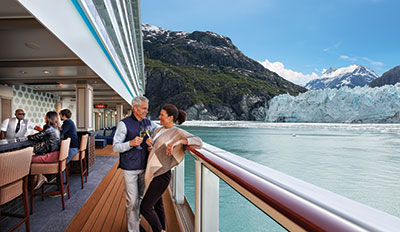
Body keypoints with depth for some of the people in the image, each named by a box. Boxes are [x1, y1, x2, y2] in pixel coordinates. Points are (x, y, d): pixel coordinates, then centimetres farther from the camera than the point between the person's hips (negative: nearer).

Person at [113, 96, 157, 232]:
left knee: (140, 197, 17)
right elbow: (115, 147, -11)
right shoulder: (124, 124, -9)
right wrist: (131, 143, -28)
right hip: (130, 169, -5)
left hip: (144, 167, 5)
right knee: (132, 201, -1)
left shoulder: (148, 123, 6)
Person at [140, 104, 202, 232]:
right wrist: (149, 143, -5)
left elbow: (198, 142, -25)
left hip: (161, 175, -7)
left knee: (145, 208, -2)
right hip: (152, 172, 8)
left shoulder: (178, 132, -12)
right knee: (157, 204, 19)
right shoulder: (157, 130, 10)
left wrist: (177, 142, -36)